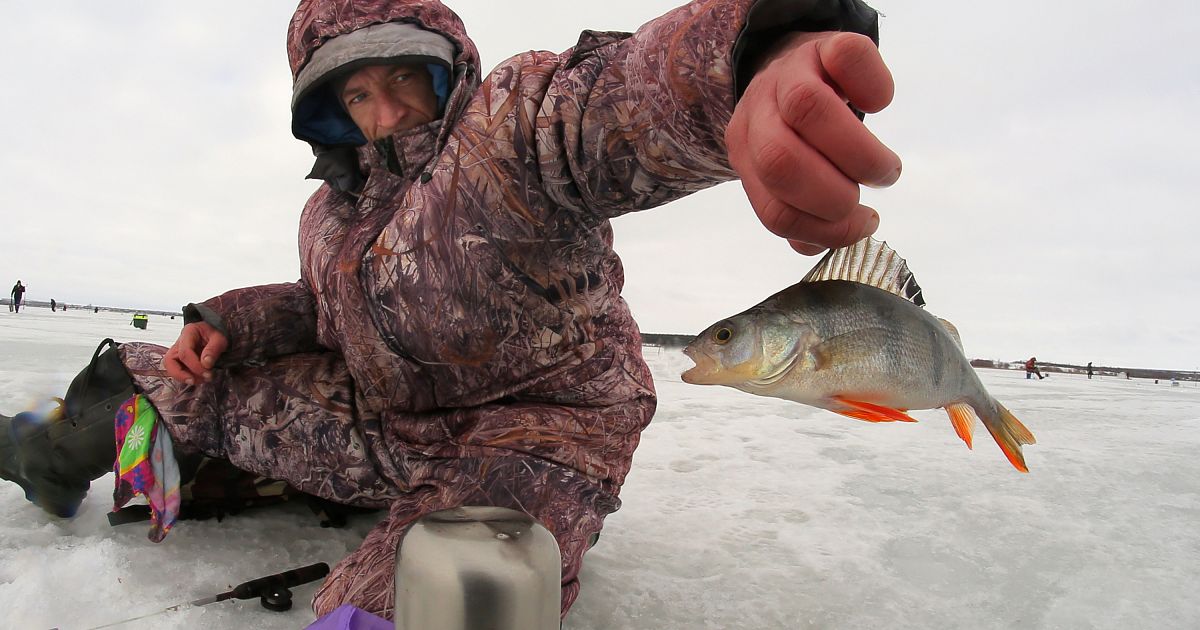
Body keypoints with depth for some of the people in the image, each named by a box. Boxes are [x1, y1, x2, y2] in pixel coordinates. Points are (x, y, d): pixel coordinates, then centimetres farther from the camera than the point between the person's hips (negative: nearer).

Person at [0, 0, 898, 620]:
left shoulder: (506, 127, -18)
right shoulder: (333, 210, 10)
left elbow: (616, 96, -42)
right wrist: (233, 321, 9)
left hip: (533, 431, -7)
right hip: (382, 426, 8)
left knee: (379, 610, -37)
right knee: (146, 377, 15)